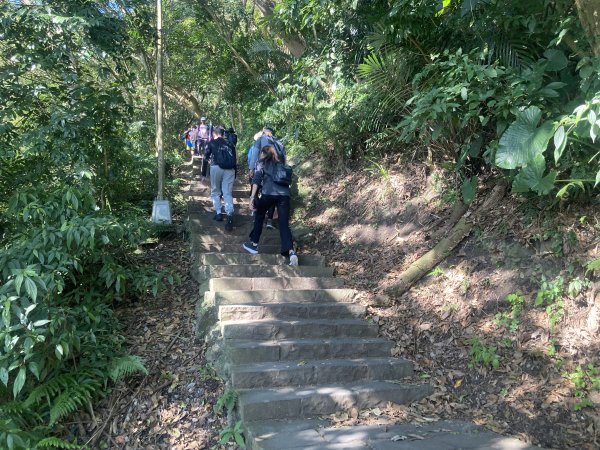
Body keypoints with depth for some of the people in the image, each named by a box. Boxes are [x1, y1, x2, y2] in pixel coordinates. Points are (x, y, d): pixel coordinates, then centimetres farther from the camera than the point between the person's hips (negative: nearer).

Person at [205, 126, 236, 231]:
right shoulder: (229, 143, 15)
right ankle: (230, 214, -21)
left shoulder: (212, 142, 10)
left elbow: (206, 156, 14)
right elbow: (235, 158, 11)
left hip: (216, 167, -2)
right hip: (230, 169, 2)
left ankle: (218, 213, 10)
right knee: (228, 193, -1)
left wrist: (210, 160, 34)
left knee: (215, 192, 16)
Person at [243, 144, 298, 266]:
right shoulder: (281, 162, 27)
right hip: (284, 194, 3)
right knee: (284, 224, -2)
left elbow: (257, 180, 1)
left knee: (259, 216, 22)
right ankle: (291, 252, -21)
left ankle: (254, 245, 27)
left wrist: (252, 197, -4)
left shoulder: (262, 162, 14)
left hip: (269, 193, -3)